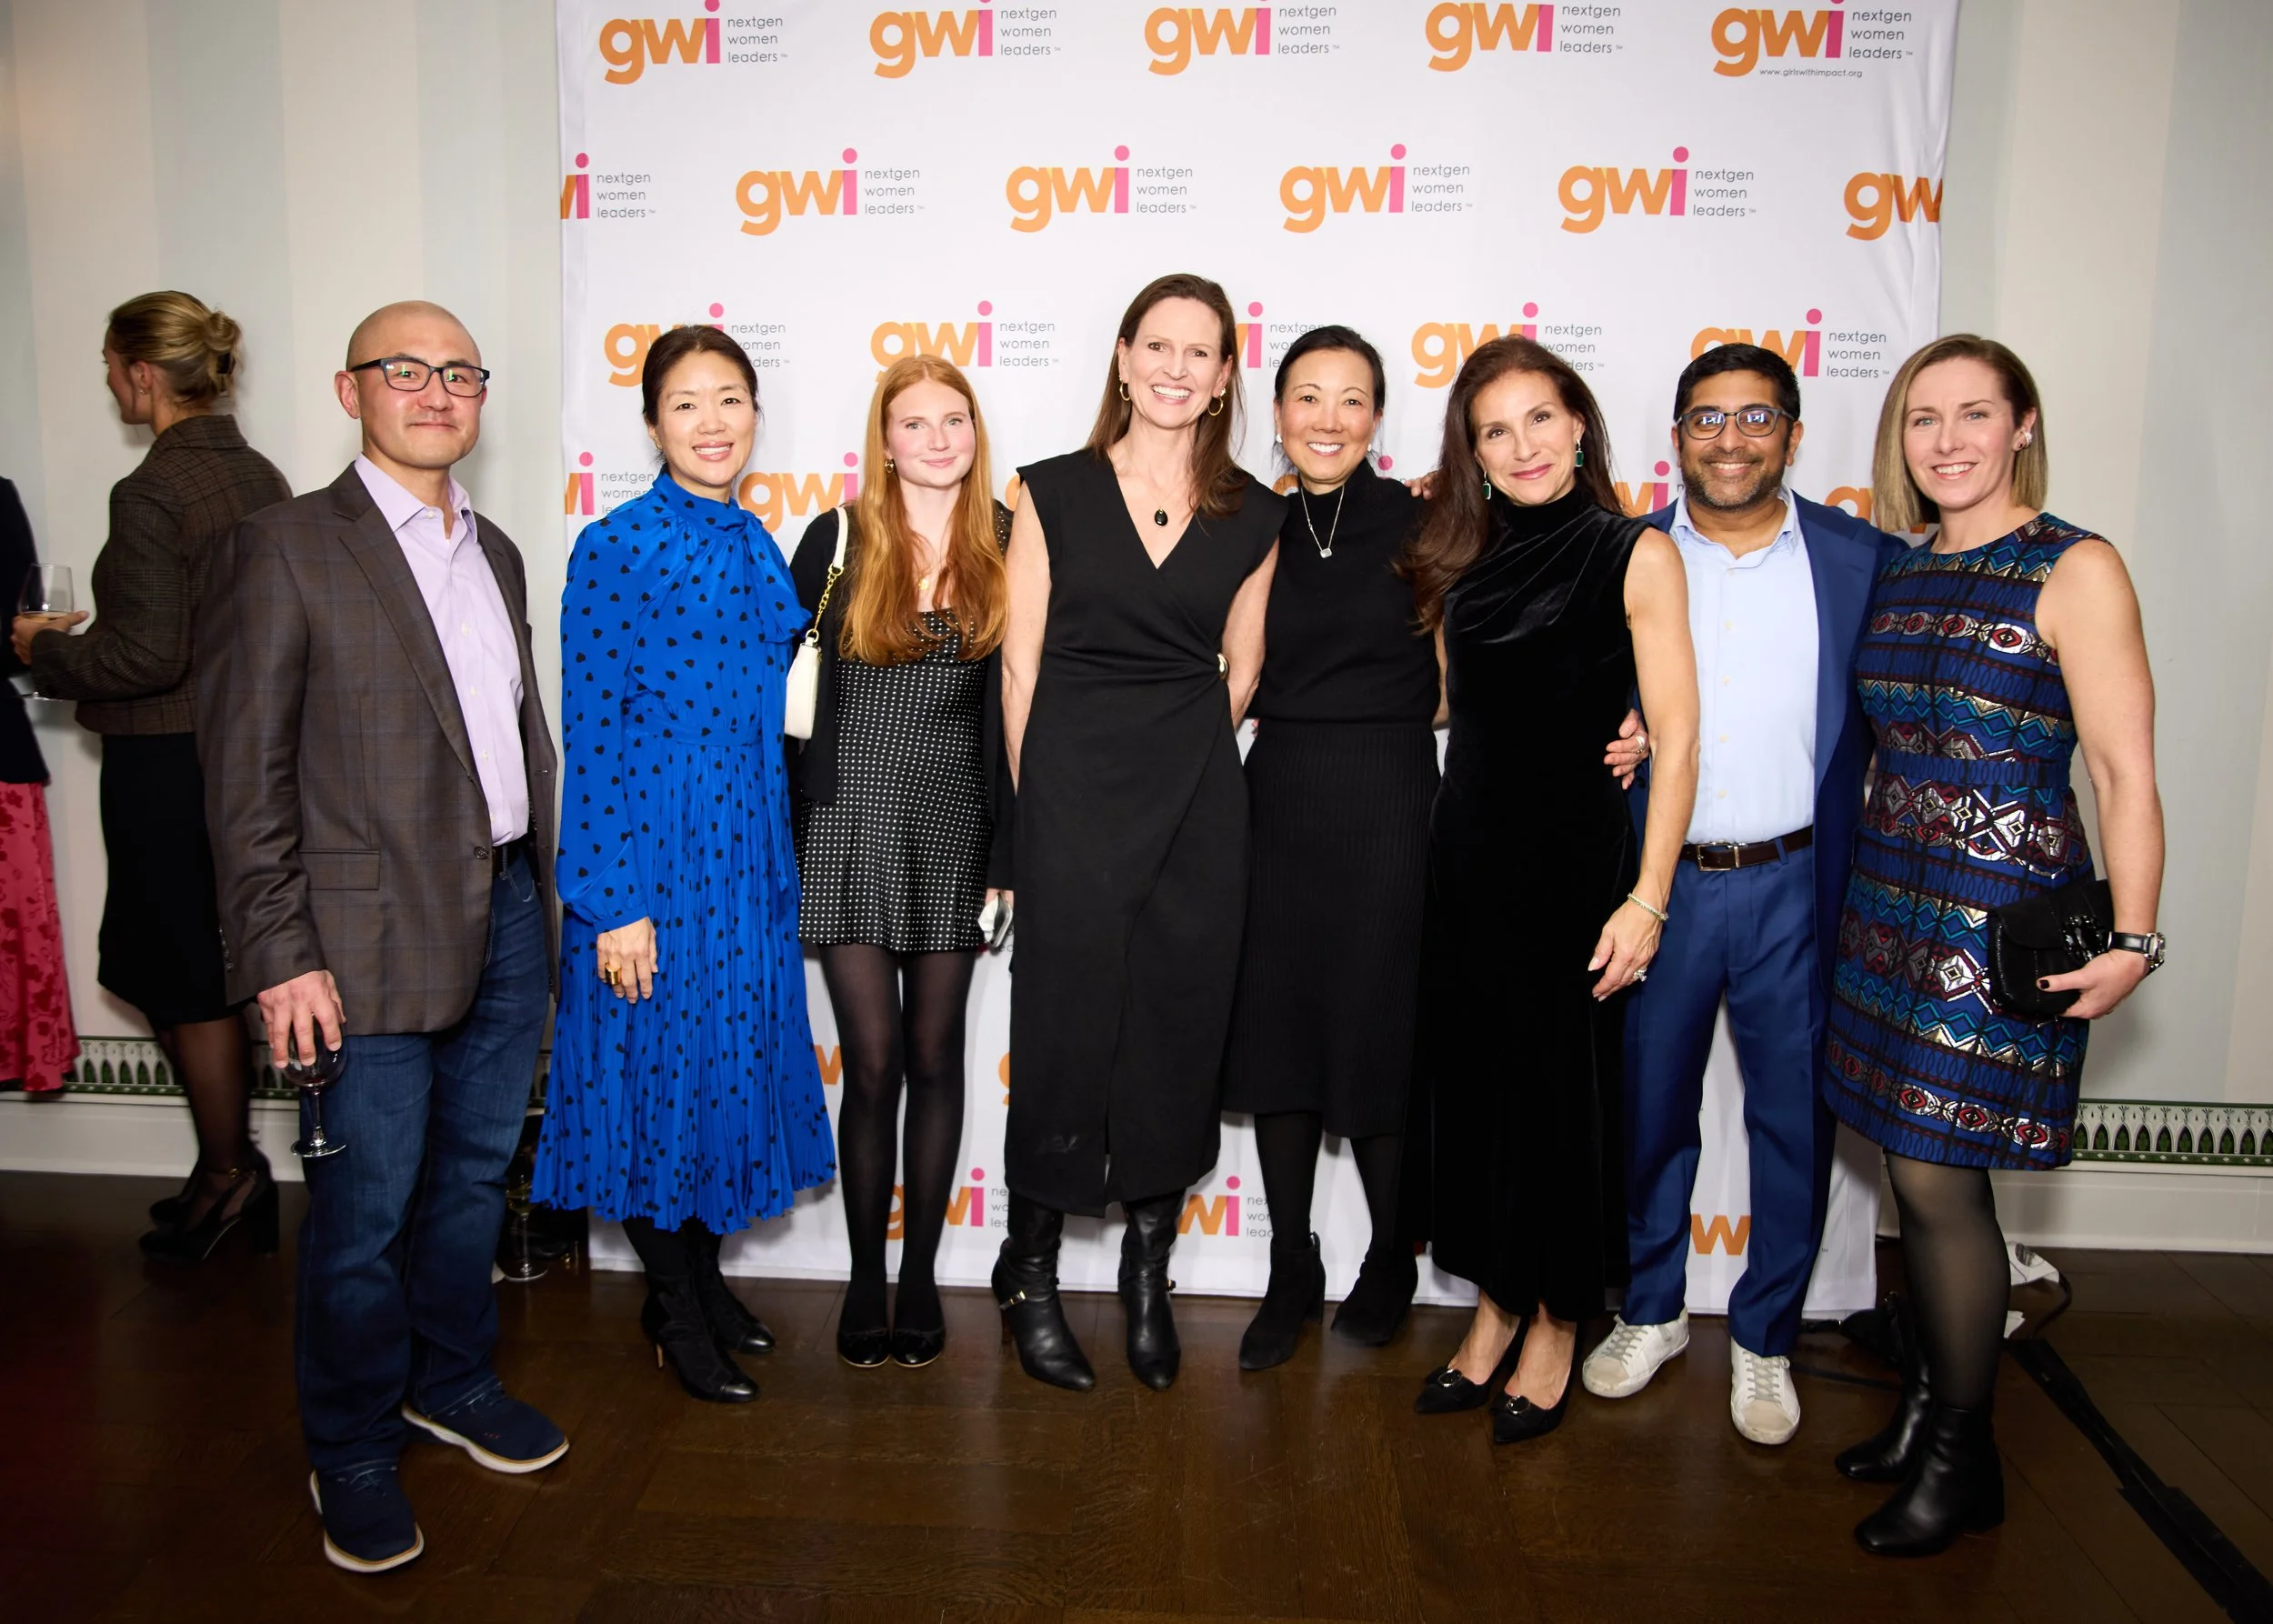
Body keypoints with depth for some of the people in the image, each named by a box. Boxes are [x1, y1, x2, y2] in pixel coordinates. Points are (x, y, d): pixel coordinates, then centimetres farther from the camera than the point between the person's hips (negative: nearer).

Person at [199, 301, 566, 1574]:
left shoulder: (496, 552, 14)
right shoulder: (284, 548, -6)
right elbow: (246, 771, -9)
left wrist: (548, 888, 12)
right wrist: (282, 954, -13)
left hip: (507, 917, 6)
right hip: (376, 936, -6)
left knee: (476, 1175, 18)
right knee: (364, 1211, 5)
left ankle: (454, 1380, 38)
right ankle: (354, 1449, 25)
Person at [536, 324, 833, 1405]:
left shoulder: (754, 544, 9)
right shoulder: (617, 548, -10)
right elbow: (592, 732, -13)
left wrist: (778, 860, 15)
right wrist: (613, 902, -16)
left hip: (748, 844, 7)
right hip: (653, 843, -7)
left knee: (732, 1055, 14)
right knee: (656, 1063, 4)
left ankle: (702, 1275, 32)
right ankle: (675, 1307, 23)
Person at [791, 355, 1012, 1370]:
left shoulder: (1008, 547, 3)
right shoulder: (838, 540, 0)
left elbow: (1015, 705, 3)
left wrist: (1009, 848, 1)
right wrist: (784, 816, 1)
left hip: (954, 831, 1)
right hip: (849, 826, -1)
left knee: (935, 1059, 8)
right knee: (873, 1064, 0)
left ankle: (920, 1274, 22)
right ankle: (864, 1279, 18)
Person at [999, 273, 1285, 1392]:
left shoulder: (1250, 515, 7)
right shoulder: (1054, 493, 2)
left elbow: (1240, 672, 14)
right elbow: (1021, 666, 2)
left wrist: (1183, 763, 10)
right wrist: (1044, 801, 1)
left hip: (1198, 804, 2)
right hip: (1070, 795, -2)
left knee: (1179, 1029, 7)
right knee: (1064, 1033, 3)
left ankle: (1148, 1276, 27)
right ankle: (1031, 1277, 23)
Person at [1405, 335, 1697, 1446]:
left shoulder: (1636, 555, -6)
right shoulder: (1464, 560, 9)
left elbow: (1676, 736, -11)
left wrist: (1648, 897, -16)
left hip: (1576, 853, -5)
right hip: (1465, 850, 5)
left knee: (1560, 1087, 6)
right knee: (1469, 1081, 11)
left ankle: (1555, 1327, 25)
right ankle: (1493, 1307, 29)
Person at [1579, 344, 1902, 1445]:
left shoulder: (1863, 560, 0)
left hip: (1793, 887, 0)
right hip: (1656, 881, 1)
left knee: (1795, 1121, 10)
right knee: (1649, 1108, 13)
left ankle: (1764, 1340, 30)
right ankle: (1652, 1311, 34)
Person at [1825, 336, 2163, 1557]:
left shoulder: (2077, 570, -6)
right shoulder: (1896, 573, 11)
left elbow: (2124, 770, -10)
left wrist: (2132, 939, -18)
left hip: (2005, 907, -6)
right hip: (1892, 894, 6)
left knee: (1939, 1176, -2)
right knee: (1911, 1166, 12)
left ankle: (1962, 1458, 16)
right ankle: (1930, 1402, 30)